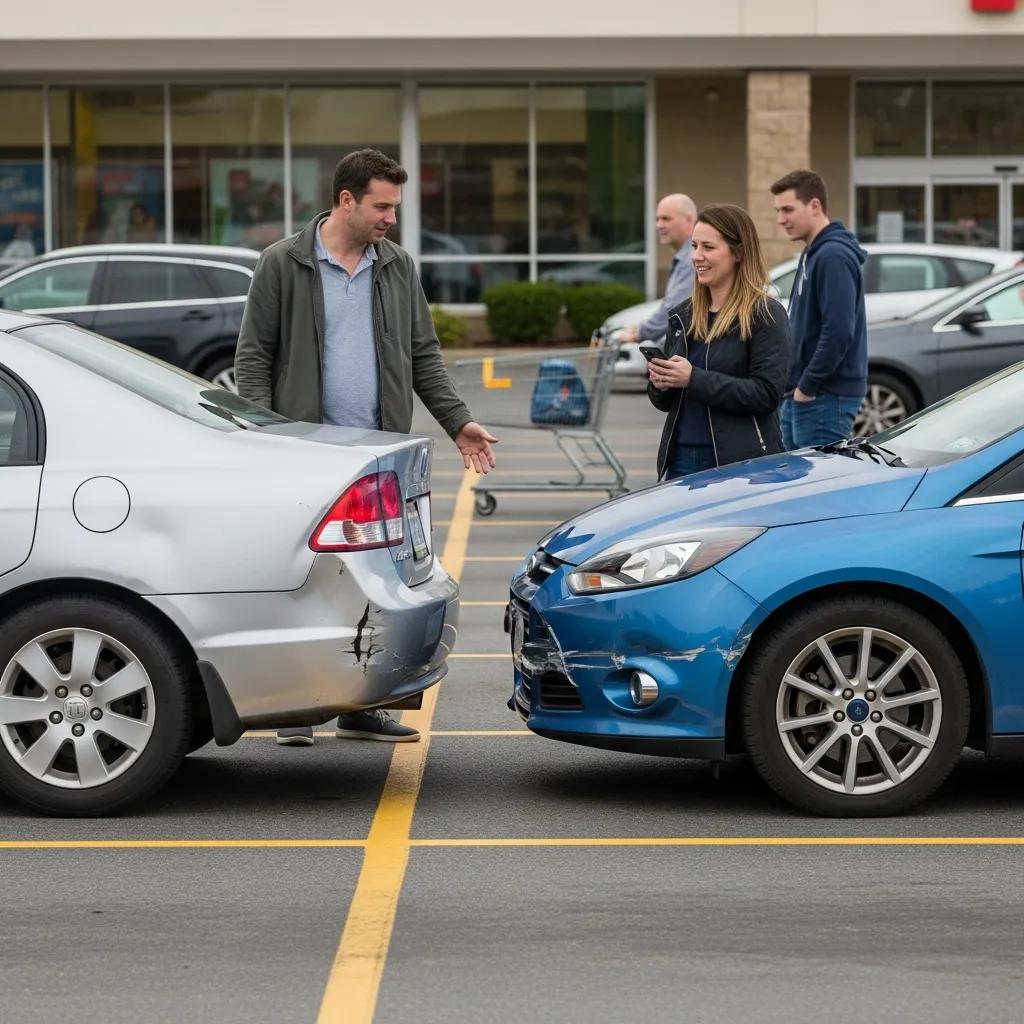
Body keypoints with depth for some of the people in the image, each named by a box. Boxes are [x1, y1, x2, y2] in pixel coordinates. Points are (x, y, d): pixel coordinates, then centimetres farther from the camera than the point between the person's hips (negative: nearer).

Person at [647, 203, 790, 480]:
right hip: (681, 459, 6)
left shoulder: (766, 315, -6)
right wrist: (660, 385, -4)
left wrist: (694, 379, -19)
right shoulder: (682, 317, 14)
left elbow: (767, 394, -16)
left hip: (741, 464, -5)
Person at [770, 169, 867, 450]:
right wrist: (796, 388, 13)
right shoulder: (811, 255, 17)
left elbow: (839, 332, -23)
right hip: (800, 397, 10)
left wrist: (808, 386, -17)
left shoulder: (834, 256, -15)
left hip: (827, 398, -10)